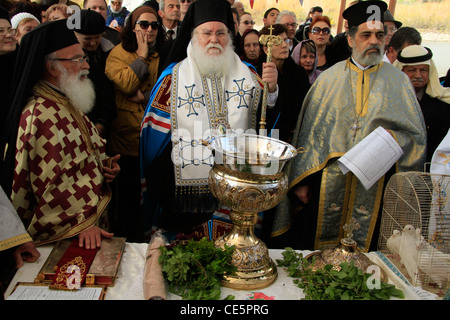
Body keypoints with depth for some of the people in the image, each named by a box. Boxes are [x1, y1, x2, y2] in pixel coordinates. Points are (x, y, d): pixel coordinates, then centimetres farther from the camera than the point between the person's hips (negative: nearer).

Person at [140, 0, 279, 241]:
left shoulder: (246, 73, 7)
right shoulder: (174, 76, 0)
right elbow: (157, 130, 1)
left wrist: (270, 88, -20)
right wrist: (156, 185, -2)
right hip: (187, 183, -1)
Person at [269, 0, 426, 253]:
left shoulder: (398, 81, 7)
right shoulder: (329, 78, 6)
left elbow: (417, 134, 8)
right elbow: (309, 131, 4)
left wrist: (393, 138, -14)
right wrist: (302, 180, 0)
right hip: (328, 183, 0)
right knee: (317, 259, 9)